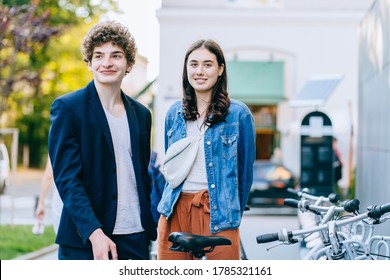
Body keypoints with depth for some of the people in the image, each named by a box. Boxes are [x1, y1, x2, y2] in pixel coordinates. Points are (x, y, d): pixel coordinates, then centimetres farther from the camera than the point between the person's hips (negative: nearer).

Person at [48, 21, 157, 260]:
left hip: (136, 238, 5)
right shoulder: (67, 107, -3)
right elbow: (66, 177, -11)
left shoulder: (141, 114, 13)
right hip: (84, 241, -4)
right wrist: (94, 232, -21)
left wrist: (151, 231, 11)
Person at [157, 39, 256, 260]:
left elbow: (245, 170, 4)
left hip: (218, 212, -4)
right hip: (175, 211, 4)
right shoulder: (175, 113, 12)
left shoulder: (238, 114, -1)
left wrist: (235, 215, 6)